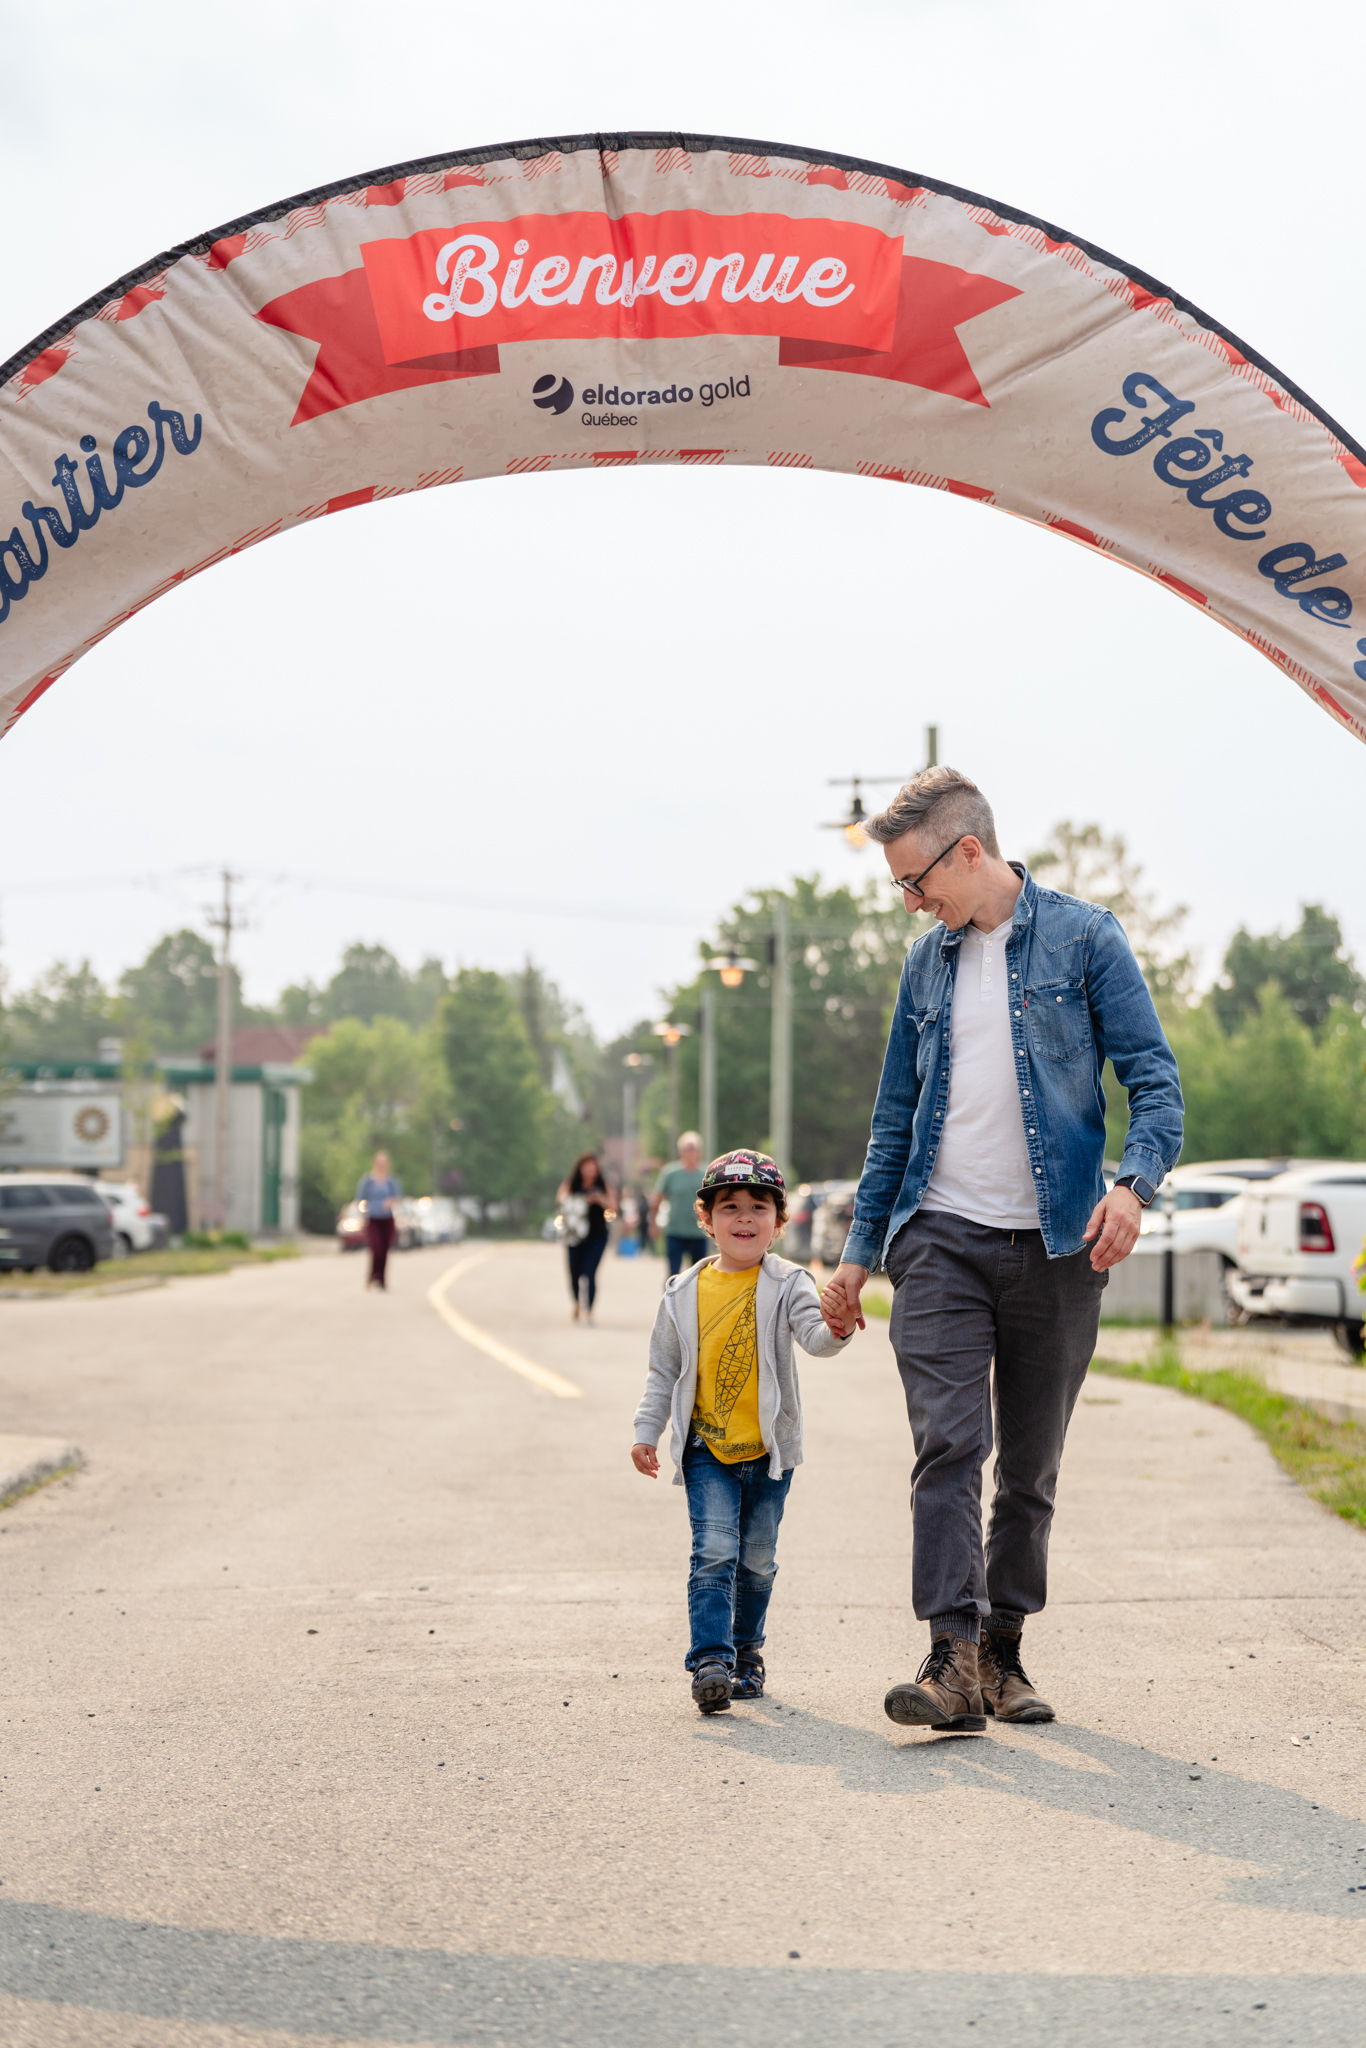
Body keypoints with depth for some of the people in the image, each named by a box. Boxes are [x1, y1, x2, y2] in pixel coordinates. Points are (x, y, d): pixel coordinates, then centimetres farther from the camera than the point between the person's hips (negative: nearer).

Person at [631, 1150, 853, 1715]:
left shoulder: (786, 1285, -4)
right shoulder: (685, 1292, 1)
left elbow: (813, 1335, -22)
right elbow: (664, 1369, 9)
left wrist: (835, 1329, -44)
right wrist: (646, 1431, 4)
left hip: (769, 1450, 0)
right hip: (707, 1448, 0)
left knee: (757, 1560, 10)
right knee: (714, 1553, -13)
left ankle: (746, 1650, 29)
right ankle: (710, 1662, -17)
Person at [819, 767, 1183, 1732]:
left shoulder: (1082, 937, 0)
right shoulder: (928, 962, 14)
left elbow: (1156, 1081, -5)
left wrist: (1133, 1184, -23)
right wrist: (860, 1251, 18)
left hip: (1056, 1243, -2)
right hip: (941, 1238, 2)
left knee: (1031, 1467, 5)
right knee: (950, 1444, -13)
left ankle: (1002, 1654, 17)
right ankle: (952, 1659, -18)